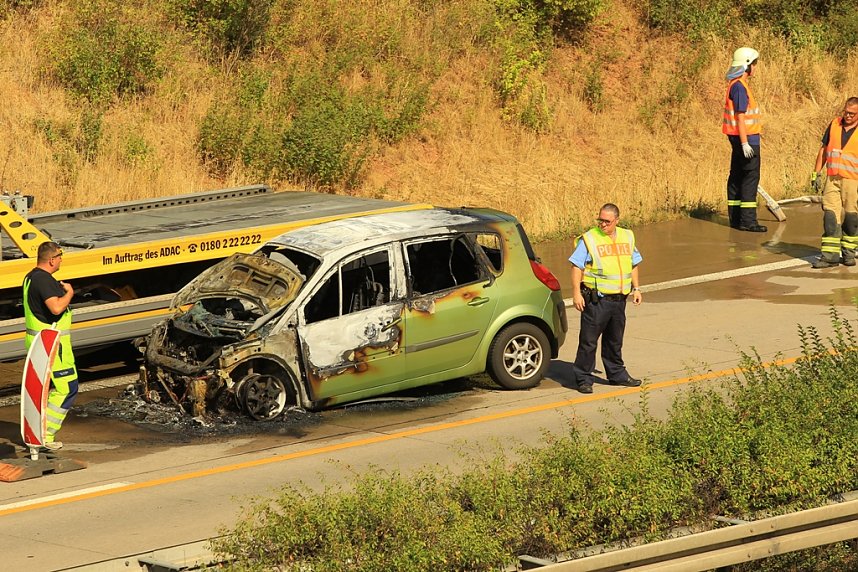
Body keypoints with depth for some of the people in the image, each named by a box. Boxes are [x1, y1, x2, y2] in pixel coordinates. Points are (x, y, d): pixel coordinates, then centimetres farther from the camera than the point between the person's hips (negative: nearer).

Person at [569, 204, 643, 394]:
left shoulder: (627, 237, 10)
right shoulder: (588, 239, -7)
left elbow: (633, 265, 22)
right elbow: (577, 267, -9)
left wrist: (636, 288, 16)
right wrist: (576, 293, -16)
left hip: (619, 299, 5)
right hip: (596, 299, -5)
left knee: (615, 340, 17)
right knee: (588, 340, -4)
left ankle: (617, 374, 29)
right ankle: (584, 379, 2)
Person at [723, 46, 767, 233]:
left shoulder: (736, 84, 15)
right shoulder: (739, 87, -17)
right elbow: (740, 117, -20)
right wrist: (745, 143, -22)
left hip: (741, 138, 11)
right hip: (746, 138, -11)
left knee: (737, 176, 12)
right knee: (751, 176, -10)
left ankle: (735, 217, 17)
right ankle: (747, 219, -13)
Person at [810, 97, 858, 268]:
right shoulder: (834, 124, 9)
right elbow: (824, 149, 16)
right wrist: (816, 173, 12)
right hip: (832, 179, 3)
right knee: (830, 216, -5)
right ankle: (830, 255, -5)